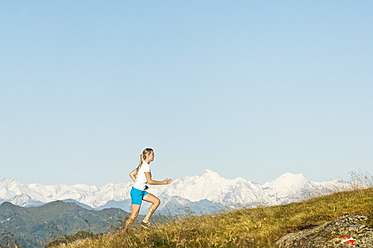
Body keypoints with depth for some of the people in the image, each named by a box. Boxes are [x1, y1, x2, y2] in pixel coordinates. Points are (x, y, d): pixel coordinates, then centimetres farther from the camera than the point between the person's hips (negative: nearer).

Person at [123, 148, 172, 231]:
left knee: (157, 201, 5)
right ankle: (124, 231, 6)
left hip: (142, 191, 10)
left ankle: (145, 220, 5)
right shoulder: (146, 166, -18)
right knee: (134, 215, -5)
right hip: (137, 192, -10)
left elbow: (131, 174, 18)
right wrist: (163, 182, -13)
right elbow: (149, 181, -20)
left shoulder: (143, 165, 11)